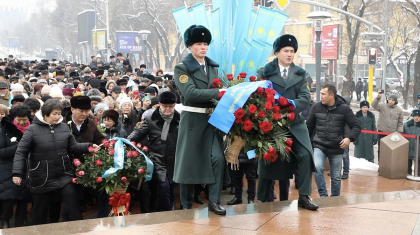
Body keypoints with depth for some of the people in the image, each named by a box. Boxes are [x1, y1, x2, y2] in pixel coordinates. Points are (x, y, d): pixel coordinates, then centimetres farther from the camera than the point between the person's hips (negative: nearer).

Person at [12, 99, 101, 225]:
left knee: (74, 207, 1)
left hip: (64, 176, 3)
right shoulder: (32, 129, -9)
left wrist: (89, 146, -10)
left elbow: (73, 147, 6)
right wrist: (17, 172, -19)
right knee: (40, 211, 13)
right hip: (41, 179, -2)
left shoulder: (64, 127, 3)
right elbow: (21, 152, -10)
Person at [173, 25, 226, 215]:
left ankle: (214, 201, 5)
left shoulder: (213, 66, 14)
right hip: (193, 119, -4)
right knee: (189, 161, 4)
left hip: (212, 118, 5)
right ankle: (186, 206, 18)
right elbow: (190, 93, -20)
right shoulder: (182, 68, -6)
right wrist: (218, 92, -24)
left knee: (218, 158, -6)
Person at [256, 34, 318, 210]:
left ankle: (304, 197, -6)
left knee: (305, 155, -15)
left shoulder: (300, 74, 10)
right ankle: (263, 200, 18)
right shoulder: (265, 72, 4)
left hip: (294, 123, 2)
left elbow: (305, 98, -2)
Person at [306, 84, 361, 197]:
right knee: (317, 167, -25)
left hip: (337, 148, 0)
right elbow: (309, 126, 10)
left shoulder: (344, 108, -5)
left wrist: (349, 138, -20)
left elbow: (356, 126, -2)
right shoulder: (316, 107, -1)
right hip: (319, 146, 0)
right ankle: (323, 195, -10)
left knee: (336, 177, 9)